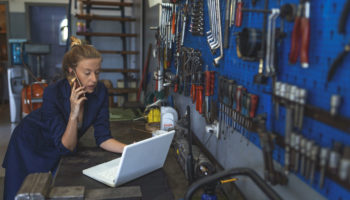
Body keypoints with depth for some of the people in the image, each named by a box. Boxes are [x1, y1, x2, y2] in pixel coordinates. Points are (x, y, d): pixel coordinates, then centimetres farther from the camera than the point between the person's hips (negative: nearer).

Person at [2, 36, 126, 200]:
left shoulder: (100, 91, -19)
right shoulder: (53, 93, -32)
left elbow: (103, 138, -16)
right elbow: (67, 147, -28)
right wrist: (73, 114, -42)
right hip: (30, 147, -3)